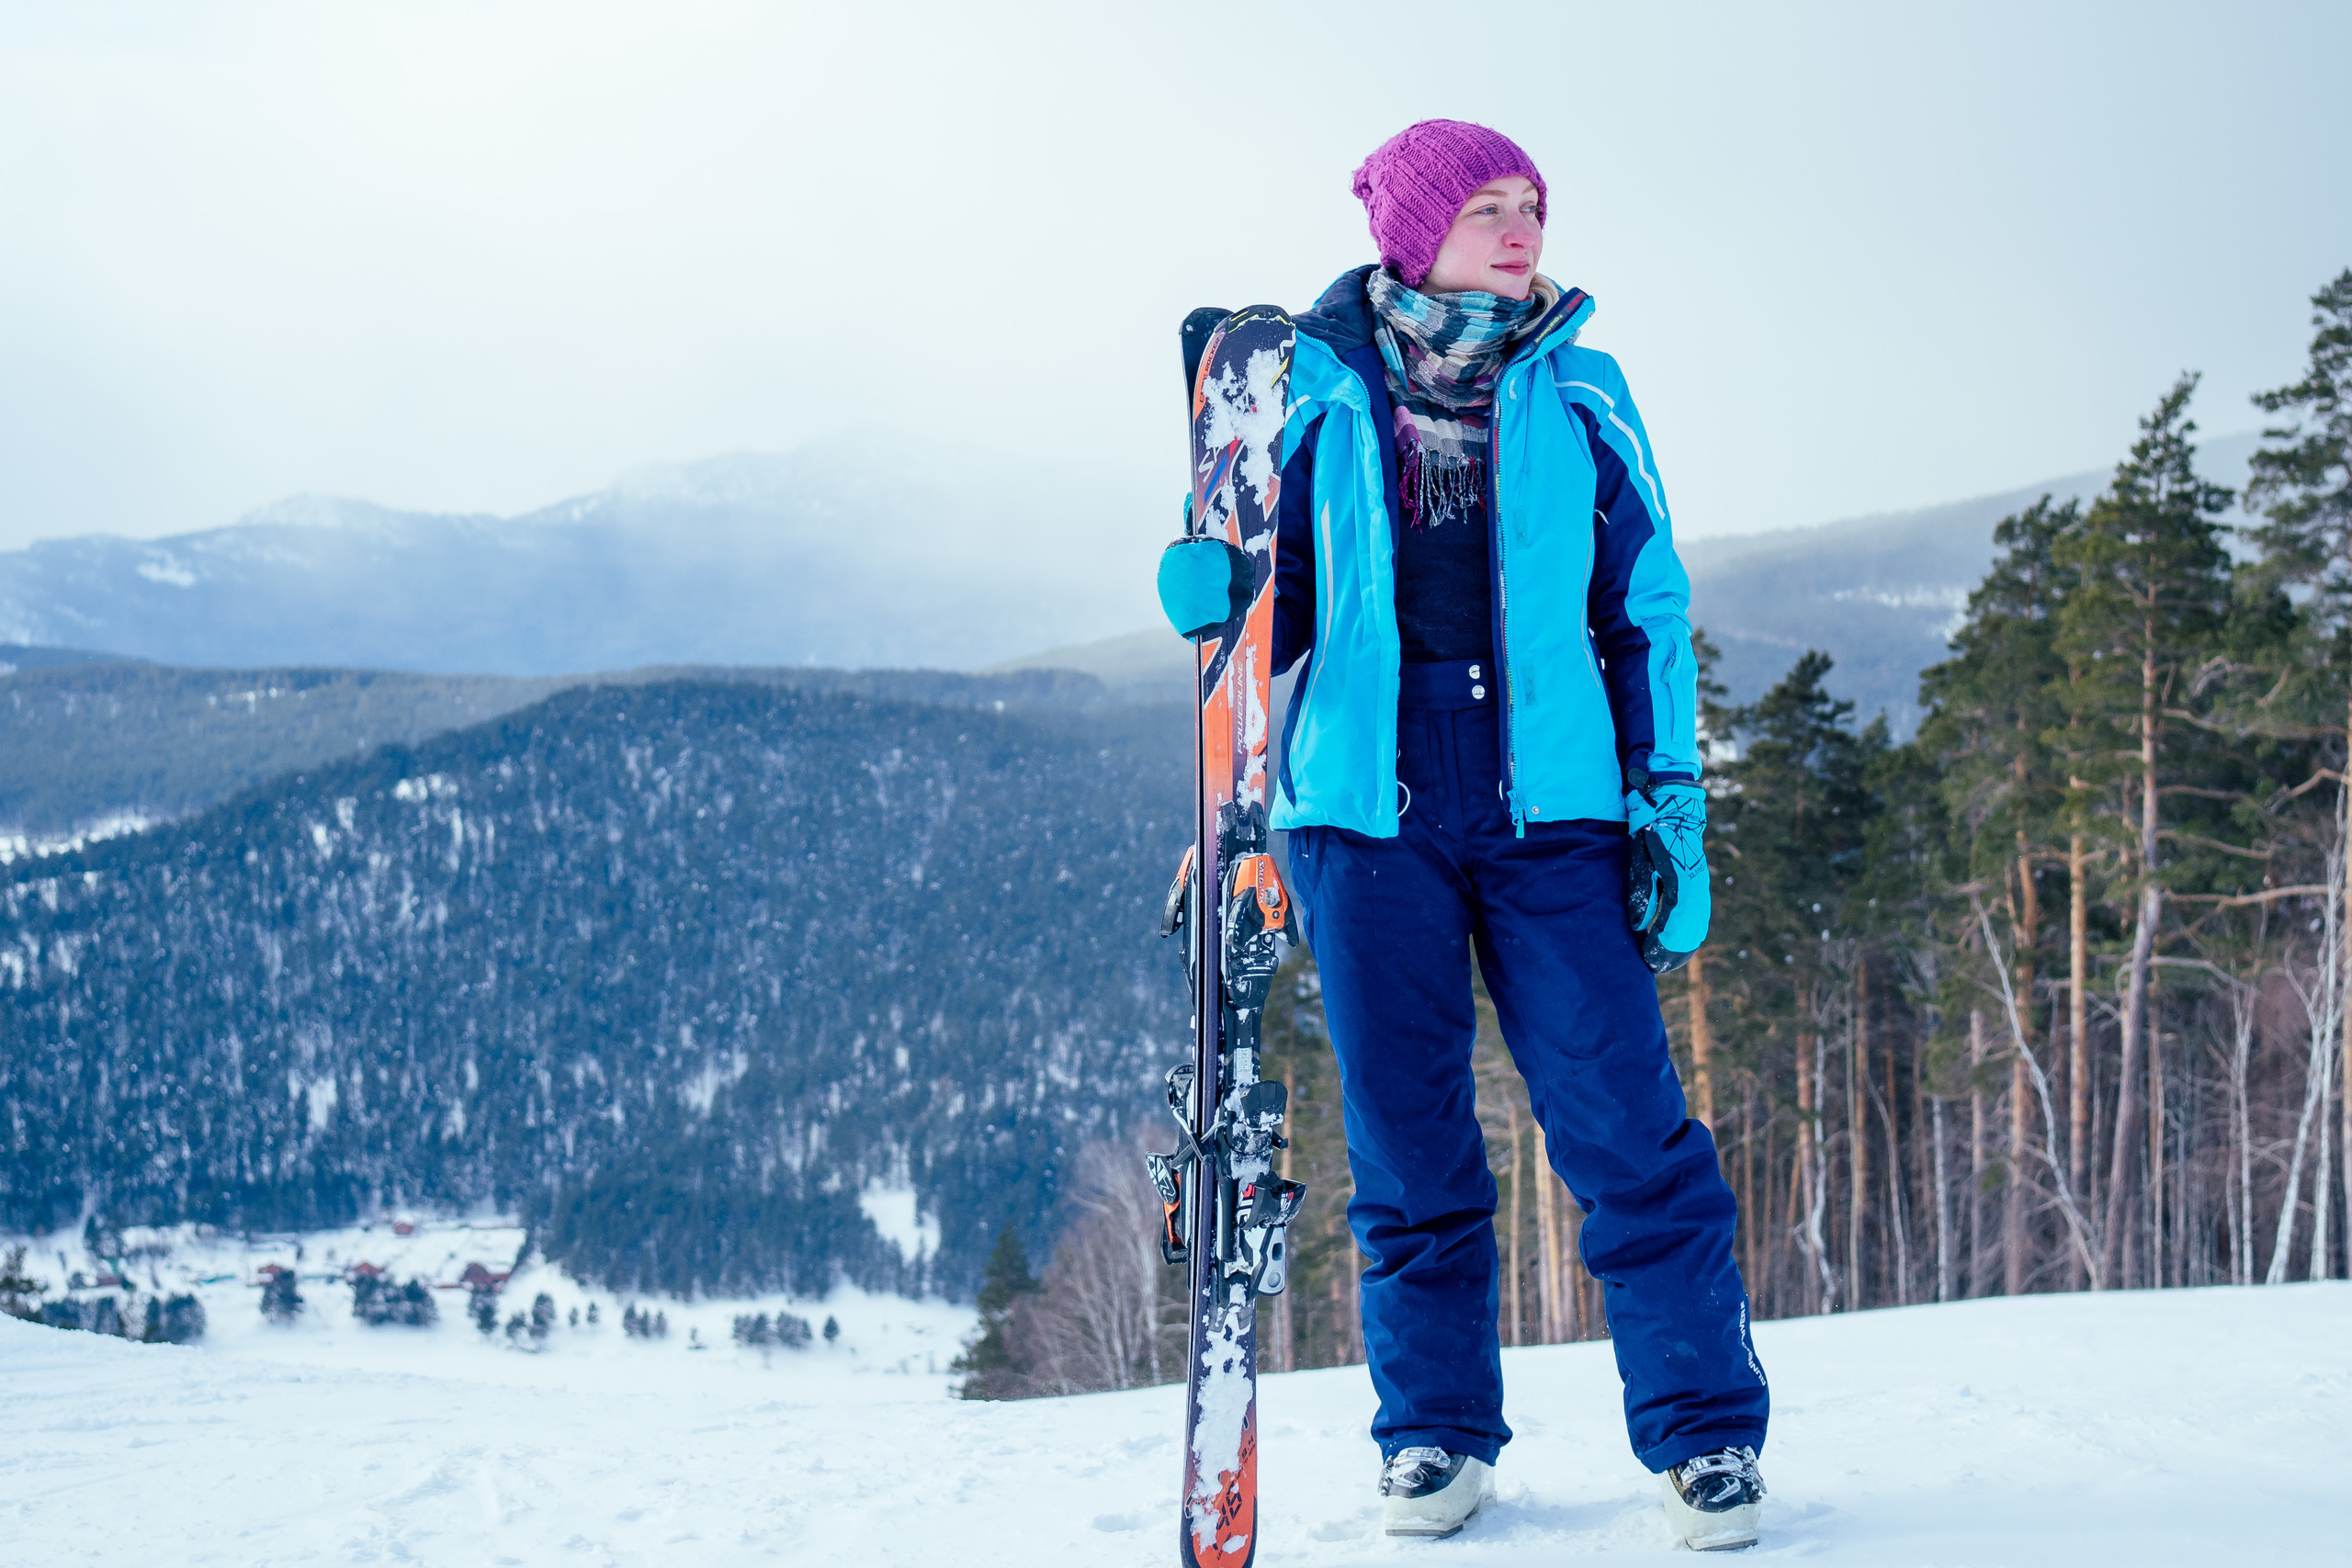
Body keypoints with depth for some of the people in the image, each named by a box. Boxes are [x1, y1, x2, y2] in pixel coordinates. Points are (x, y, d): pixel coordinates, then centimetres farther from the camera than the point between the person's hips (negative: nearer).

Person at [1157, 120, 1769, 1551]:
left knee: (1623, 1123, -7)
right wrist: (1217, 594, -10)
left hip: (1549, 803, 0)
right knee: (1407, 1135, 5)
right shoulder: (1319, 390, 8)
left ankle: (1707, 1432, 3)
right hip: (1370, 806, 0)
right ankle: (1438, 1431, 18)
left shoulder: (1577, 394, 9)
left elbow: (1647, 607, 10)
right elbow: (1288, 600, 14)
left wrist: (1670, 797, 1)